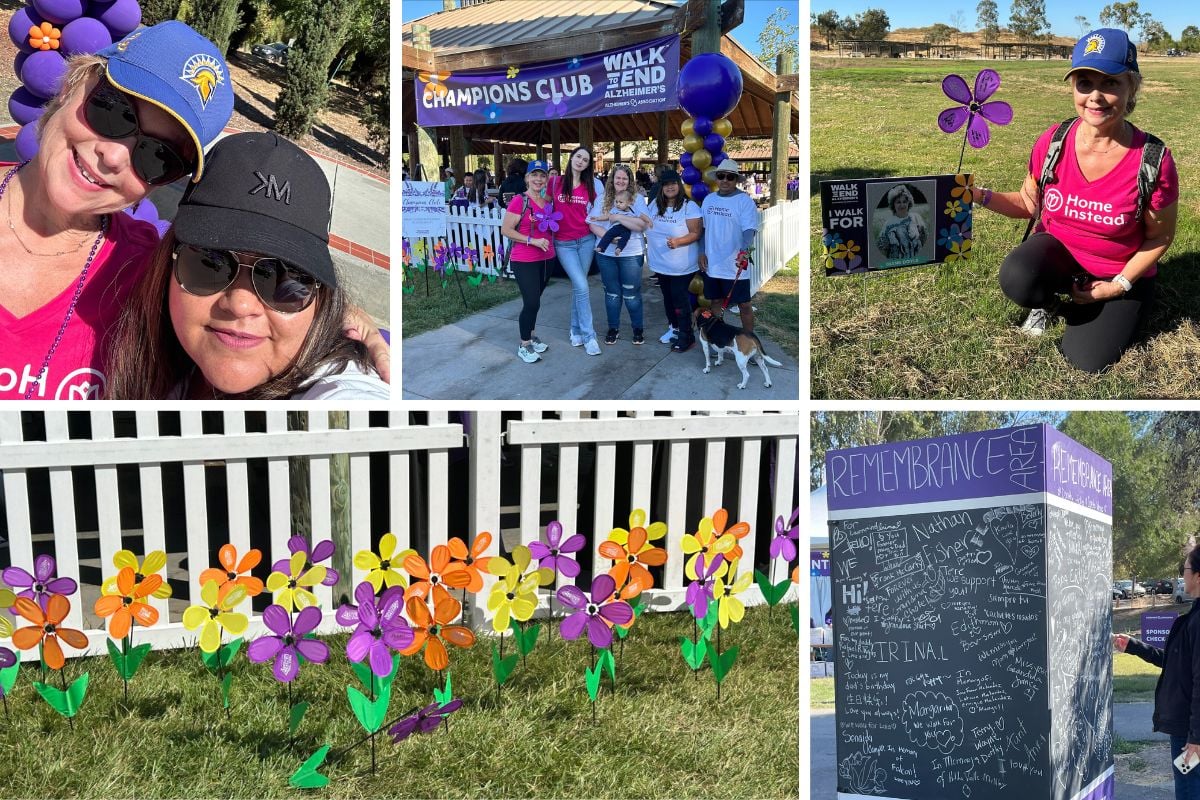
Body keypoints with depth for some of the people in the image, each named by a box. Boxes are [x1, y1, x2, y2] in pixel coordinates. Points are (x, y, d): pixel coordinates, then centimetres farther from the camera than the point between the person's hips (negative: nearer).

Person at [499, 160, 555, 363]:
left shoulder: (549, 202, 7)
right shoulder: (519, 201, -12)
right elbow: (506, 230, -14)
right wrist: (533, 241, -20)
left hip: (546, 259, 6)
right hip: (524, 261, -6)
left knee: (535, 301, 17)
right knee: (531, 302, -7)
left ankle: (532, 337, 33)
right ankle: (524, 346, 7)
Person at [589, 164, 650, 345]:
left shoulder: (637, 199, -3)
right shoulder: (601, 199, 3)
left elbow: (642, 225, -15)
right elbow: (593, 224, -3)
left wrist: (618, 217, -18)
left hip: (630, 254, -2)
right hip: (606, 253, 2)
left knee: (632, 294, 5)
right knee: (612, 293, 13)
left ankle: (638, 328, 21)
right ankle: (613, 328, 26)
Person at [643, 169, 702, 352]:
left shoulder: (689, 206, -13)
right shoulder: (655, 205, 6)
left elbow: (696, 233, -16)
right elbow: (648, 228, 17)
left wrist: (678, 241, -30)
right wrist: (648, 248, 15)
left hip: (681, 266, -6)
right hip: (660, 263, 6)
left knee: (680, 299, -6)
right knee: (668, 297, 16)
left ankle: (686, 335, 2)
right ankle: (673, 328, 30)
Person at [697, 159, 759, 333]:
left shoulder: (744, 201, -10)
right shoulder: (709, 199, 7)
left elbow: (749, 230, -19)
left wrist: (745, 250, -38)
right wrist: (702, 252, 4)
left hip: (735, 266, -5)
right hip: (711, 264, 5)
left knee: (744, 304, 1)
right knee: (716, 301, 17)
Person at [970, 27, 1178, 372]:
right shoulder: (1052, 143, -15)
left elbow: (1160, 237, -8)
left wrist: (1119, 285, -15)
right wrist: (980, 196, -14)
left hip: (1120, 272, -1)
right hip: (1059, 250, 1)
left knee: (1087, 360, -16)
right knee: (1017, 279, -33)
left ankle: (1073, 305, 18)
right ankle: (1048, 301, 5)